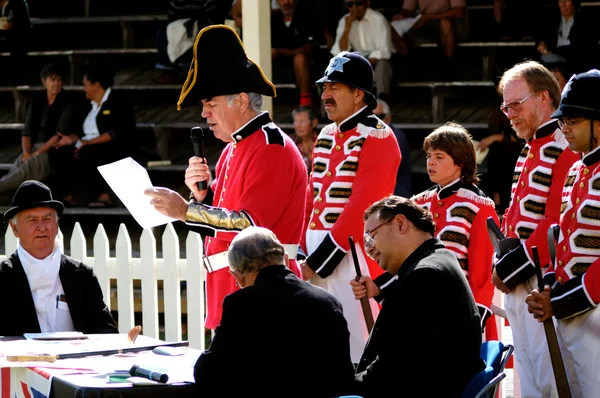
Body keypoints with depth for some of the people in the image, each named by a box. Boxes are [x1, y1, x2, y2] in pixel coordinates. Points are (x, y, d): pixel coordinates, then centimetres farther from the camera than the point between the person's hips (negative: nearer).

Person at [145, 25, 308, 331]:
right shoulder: (233, 150, 18)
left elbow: (251, 224, -21)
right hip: (231, 295, 10)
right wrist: (200, 194, 2)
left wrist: (185, 211, -19)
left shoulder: (272, 148, -11)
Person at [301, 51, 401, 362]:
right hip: (317, 254, 8)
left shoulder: (377, 139, -9)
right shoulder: (326, 136, 17)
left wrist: (318, 262, -16)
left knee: (355, 347, -7)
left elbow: (360, 210, -16)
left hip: (352, 256, -8)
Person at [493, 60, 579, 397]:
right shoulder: (529, 153, 19)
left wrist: (514, 266, -16)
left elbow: (557, 224, -20)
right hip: (518, 287, 10)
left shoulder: (566, 150, -12)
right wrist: (503, 267, 7)